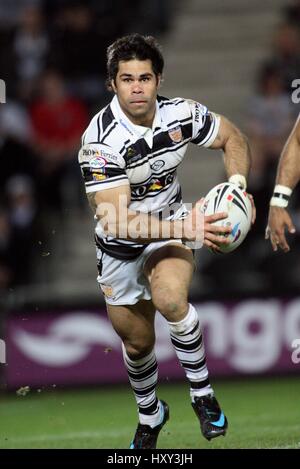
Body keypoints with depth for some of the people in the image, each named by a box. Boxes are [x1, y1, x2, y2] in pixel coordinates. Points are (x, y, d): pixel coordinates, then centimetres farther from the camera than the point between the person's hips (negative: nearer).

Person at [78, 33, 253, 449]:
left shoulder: (181, 114, -17)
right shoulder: (101, 141, -29)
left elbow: (232, 138, 3)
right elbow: (115, 220, -35)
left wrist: (237, 183, -17)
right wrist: (188, 228, -43)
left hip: (169, 229, 1)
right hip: (120, 247, -1)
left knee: (170, 299, -32)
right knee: (137, 343, 13)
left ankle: (202, 393, -13)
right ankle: (150, 416, 43)